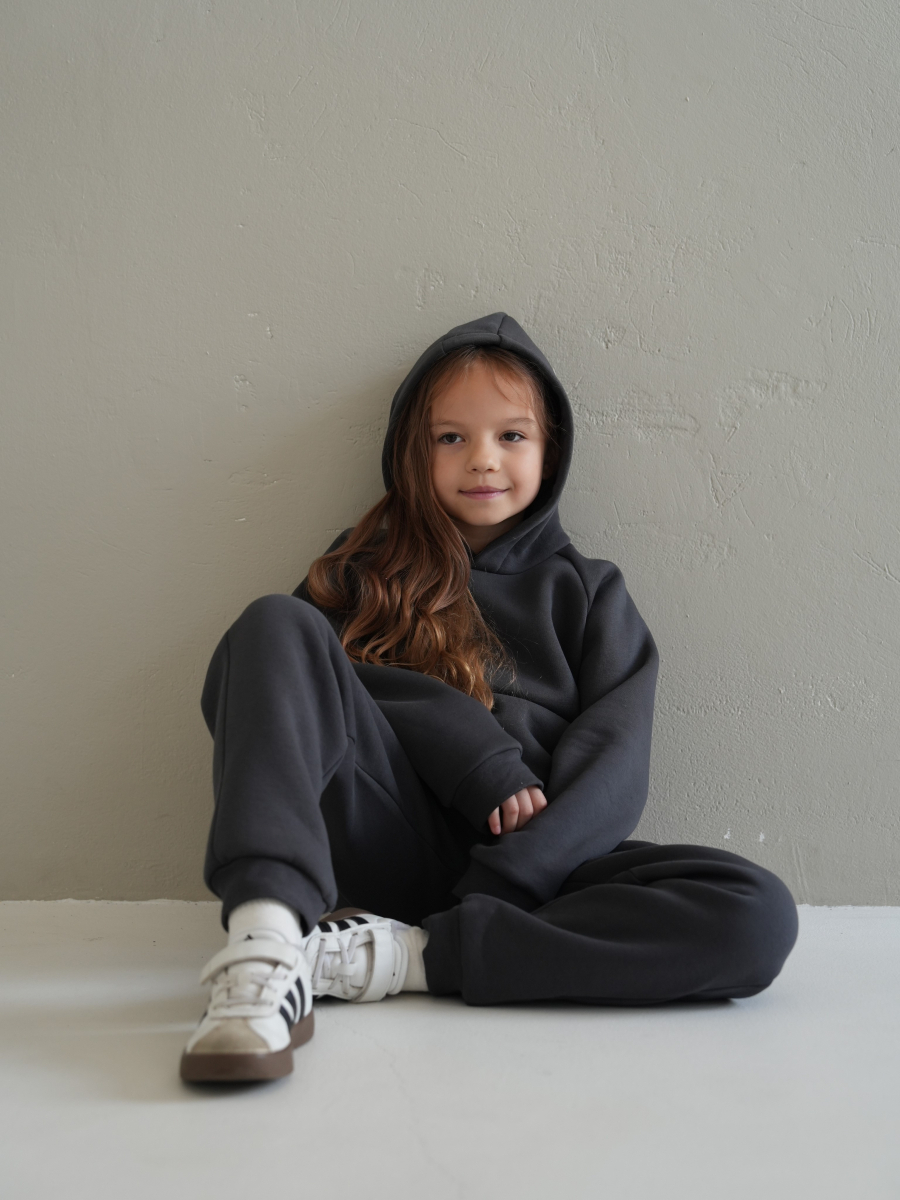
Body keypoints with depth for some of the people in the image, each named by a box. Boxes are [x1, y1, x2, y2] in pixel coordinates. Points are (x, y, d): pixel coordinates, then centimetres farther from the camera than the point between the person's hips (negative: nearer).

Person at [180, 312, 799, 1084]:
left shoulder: (589, 593, 17)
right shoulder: (365, 574, 19)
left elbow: (612, 768, 1)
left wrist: (500, 886, -16)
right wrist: (482, 762, -14)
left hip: (526, 873, 1)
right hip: (387, 846, 0)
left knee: (759, 914, -25)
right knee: (278, 626, -19)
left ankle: (399, 957, -28)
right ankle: (267, 945, -40)